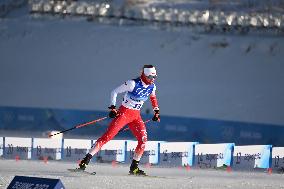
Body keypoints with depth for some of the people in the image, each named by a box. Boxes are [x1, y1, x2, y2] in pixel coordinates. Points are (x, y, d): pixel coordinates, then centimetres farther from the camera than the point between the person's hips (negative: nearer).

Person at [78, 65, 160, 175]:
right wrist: (112, 107, -19)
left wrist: (156, 111, 20)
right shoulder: (133, 84, -18)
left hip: (136, 116, 6)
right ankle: (86, 160, -15)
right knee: (108, 136, -14)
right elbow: (115, 92, -11)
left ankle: (134, 168, 4)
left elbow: (153, 98, 25)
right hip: (124, 113, -6)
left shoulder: (152, 87, 1)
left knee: (143, 139, -9)